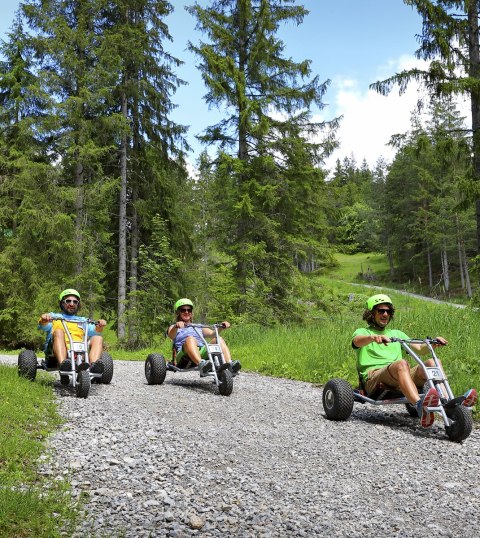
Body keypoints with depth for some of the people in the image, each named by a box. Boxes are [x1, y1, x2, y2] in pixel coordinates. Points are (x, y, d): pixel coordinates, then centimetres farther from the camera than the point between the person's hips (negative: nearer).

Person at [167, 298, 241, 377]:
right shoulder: (174, 327, 23)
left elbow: (212, 334, 14)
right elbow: (171, 335, -4)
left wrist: (221, 328, -7)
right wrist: (176, 326, -26)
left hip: (202, 353, 4)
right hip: (185, 355, -4)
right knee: (190, 339, -34)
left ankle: (230, 364, -39)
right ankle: (201, 364, -62)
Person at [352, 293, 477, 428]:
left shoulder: (396, 334, 32)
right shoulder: (362, 332, 15)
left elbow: (420, 349, 19)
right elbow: (357, 341, -12)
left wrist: (433, 343, -3)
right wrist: (374, 337, -34)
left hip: (398, 383, 5)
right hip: (373, 377, -5)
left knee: (432, 362, -18)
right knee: (401, 363, -36)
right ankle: (420, 406, -59)